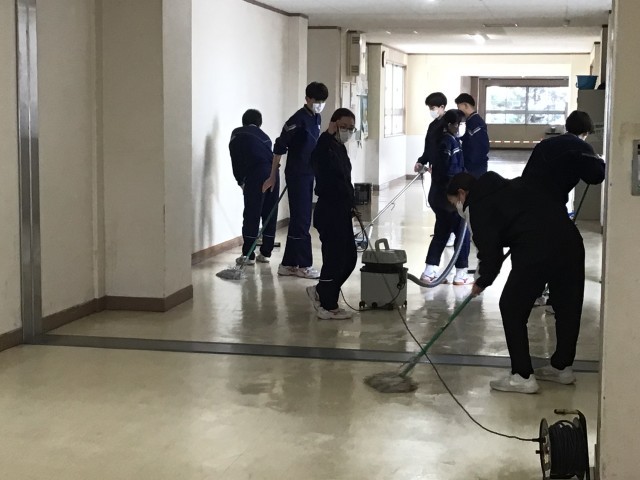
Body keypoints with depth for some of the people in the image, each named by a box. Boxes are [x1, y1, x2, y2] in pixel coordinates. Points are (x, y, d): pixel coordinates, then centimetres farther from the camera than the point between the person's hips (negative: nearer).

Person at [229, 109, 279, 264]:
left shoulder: (237, 134, 14)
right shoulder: (264, 136, 28)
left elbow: (236, 159, 7)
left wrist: (240, 181, 17)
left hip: (255, 175, -5)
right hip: (273, 173, 5)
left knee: (251, 216, 0)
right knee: (270, 215, 13)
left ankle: (248, 255, 3)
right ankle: (265, 253, 18)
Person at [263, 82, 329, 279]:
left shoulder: (316, 118, 10)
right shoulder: (298, 119, -15)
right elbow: (279, 147, -14)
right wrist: (273, 176, -12)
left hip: (309, 175, 9)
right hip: (297, 175, -9)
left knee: (298, 220, 10)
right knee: (301, 220, -4)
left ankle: (288, 264, 15)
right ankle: (304, 266, 3)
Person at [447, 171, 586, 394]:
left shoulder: (477, 207, 5)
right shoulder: (510, 187, 27)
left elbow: (489, 249, 1)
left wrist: (482, 282, 18)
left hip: (536, 251, -8)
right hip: (570, 237, 8)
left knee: (512, 307, 7)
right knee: (569, 304, 19)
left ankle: (522, 376, 9)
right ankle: (562, 366, 35)